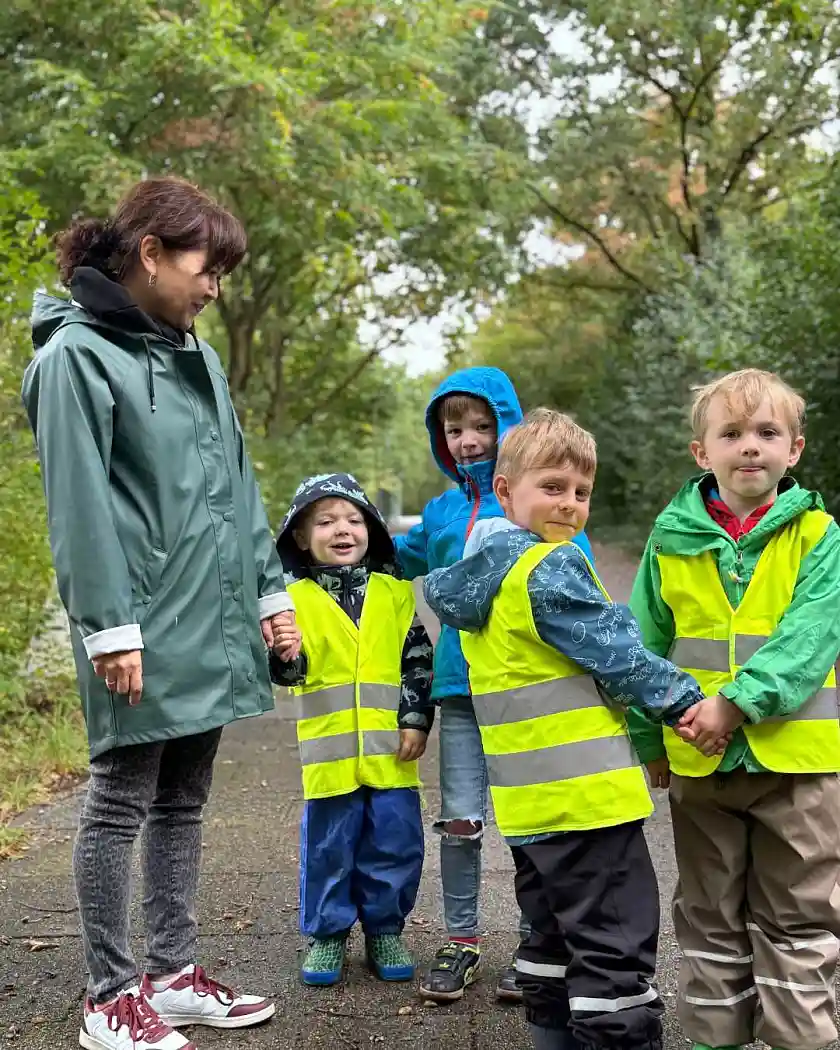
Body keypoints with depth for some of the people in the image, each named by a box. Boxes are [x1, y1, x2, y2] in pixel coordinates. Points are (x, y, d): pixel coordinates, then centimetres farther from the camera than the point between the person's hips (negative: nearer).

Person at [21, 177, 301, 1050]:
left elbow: (234, 487, 17)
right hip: (145, 631, -8)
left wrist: (269, 589, 14)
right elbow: (81, 508, -14)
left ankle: (171, 976, 26)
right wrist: (110, 626, -18)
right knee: (122, 802, 2)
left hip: (208, 621, 8)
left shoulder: (195, 358, 15)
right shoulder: (76, 355, -8)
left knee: (182, 802, 14)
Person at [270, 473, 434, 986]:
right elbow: (290, 671, -3)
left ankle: (385, 930, 25)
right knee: (328, 848, 8)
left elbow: (418, 659, 6)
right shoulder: (295, 598, 0)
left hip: (390, 748, 2)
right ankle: (327, 934, 24)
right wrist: (279, 651, -25)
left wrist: (416, 720, 0)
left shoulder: (393, 591, 5)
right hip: (329, 750, -1)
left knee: (394, 844, 9)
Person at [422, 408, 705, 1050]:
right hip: (585, 792, -9)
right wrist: (690, 703, -5)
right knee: (616, 948, -2)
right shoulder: (552, 568, -16)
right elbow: (618, 653, -16)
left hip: (528, 797, 9)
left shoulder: (481, 575, 12)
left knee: (555, 938, 21)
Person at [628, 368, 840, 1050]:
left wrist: (737, 701, -27)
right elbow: (643, 649, 5)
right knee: (711, 915, 16)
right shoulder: (673, 542, 0)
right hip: (700, 761, 2)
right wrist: (649, 738, 4)